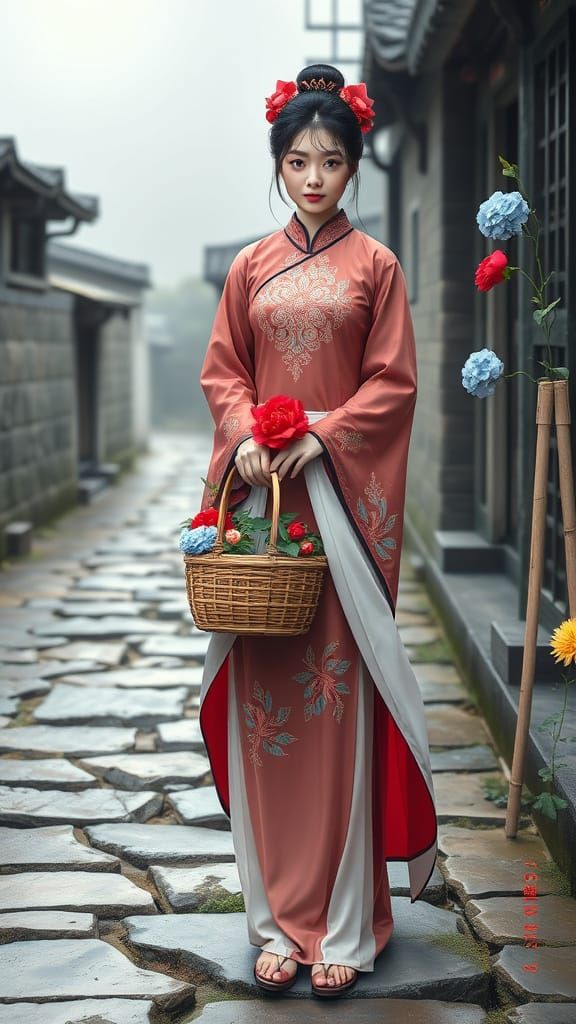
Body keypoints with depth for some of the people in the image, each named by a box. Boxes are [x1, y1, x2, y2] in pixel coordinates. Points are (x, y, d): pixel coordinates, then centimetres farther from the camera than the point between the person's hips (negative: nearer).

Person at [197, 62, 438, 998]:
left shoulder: (375, 265, 6)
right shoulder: (251, 267, 13)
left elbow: (394, 382, 1)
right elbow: (223, 371, 12)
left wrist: (322, 438, -12)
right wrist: (245, 438, -7)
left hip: (345, 494, -2)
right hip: (262, 492, 3)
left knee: (341, 695, -4)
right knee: (265, 694, 0)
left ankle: (346, 922, 3)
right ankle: (279, 918, 8)